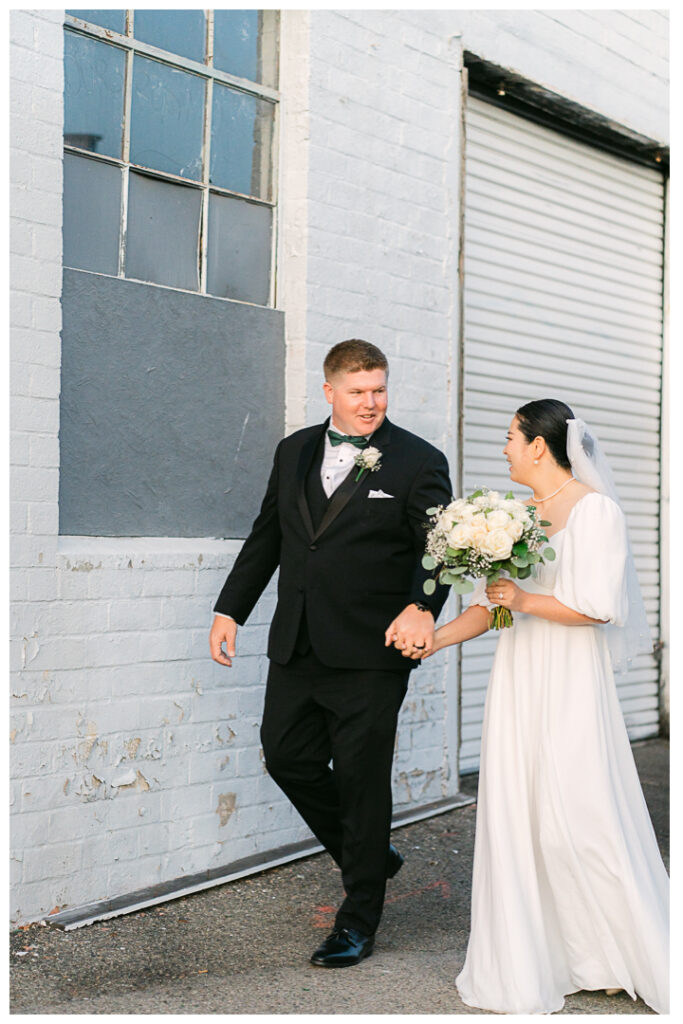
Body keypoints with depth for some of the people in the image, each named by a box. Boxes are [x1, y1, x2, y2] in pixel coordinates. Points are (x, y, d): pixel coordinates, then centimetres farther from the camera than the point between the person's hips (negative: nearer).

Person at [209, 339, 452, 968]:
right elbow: (266, 538, 16)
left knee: (362, 781, 3)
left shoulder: (419, 462, -4)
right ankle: (369, 855, 34)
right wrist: (230, 609, 12)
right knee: (287, 757, 10)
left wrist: (421, 607, -30)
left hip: (371, 655, -5)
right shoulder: (294, 452, 11)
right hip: (297, 649, 5)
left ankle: (359, 921, 19)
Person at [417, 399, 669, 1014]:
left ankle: (614, 960, 14)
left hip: (570, 685, -7)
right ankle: (532, 965, 17)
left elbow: (598, 607, -15)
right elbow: (489, 606, 15)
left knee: (581, 820, -4)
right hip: (518, 683, 7)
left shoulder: (595, 510, -8)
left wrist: (524, 600, -13)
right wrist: (431, 640, 6)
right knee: (517, 818, 7)